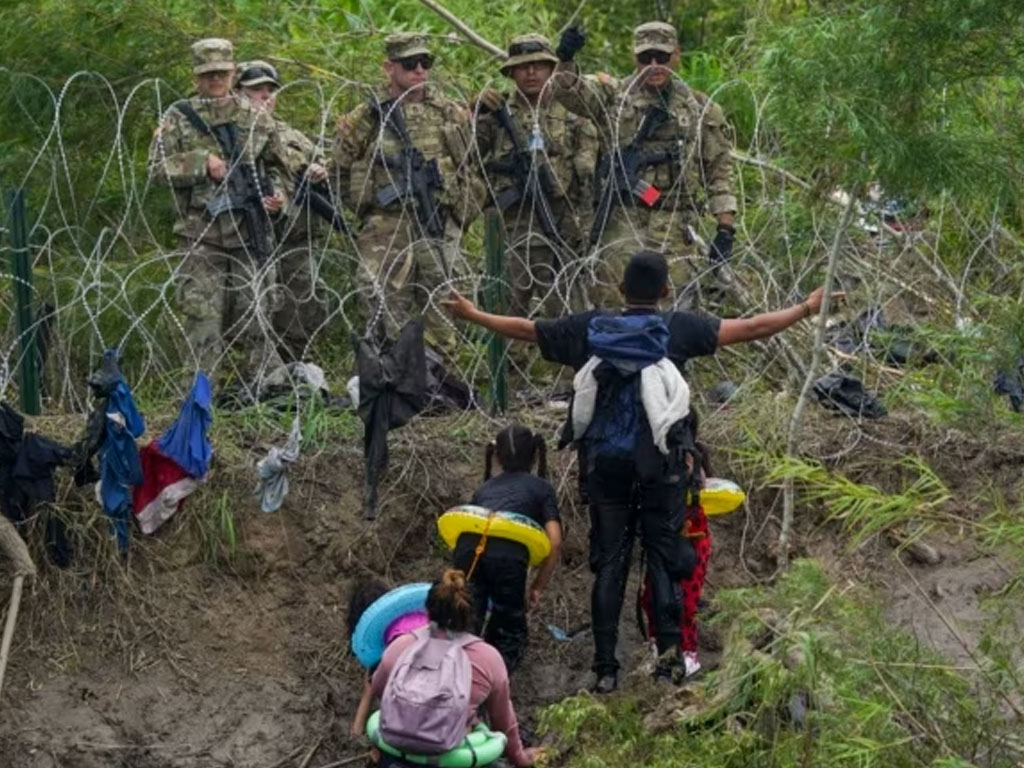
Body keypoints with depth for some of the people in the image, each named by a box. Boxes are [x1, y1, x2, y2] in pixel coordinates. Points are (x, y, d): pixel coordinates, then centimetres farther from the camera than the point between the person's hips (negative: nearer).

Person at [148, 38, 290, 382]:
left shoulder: (256, 118, 12)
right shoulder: (178, 118, 4)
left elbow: (276, 167, 21)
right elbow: (158, 167, -4)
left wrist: (278, 195, 1)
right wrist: (202, 164, -14)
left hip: (250, 235, 2)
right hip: (201, 238, -2)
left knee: (256, 316, 6)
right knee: (202, 318, -5)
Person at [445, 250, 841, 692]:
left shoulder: (591, 328, 3)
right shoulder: (679, 328, -3)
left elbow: (525, 330, 12)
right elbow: (751, 329, -2)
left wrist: (471, 314, 27)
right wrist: (806, 310, 10)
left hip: (604, 464, 2)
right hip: (661, 464, -2)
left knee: (609, 563, 6)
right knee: (664, 558, 5)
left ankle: (605, 668, 4)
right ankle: (670, 659, 0)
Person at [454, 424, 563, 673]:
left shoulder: (484, 489, 35)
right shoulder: (541, 488, 26)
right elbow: (555, 542, 13)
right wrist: (538, 586, 22)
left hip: (467, 547, 2)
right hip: (508, 553, -2)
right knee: (511, 633, 14)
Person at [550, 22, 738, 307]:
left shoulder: (701, 109, 10)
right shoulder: (612, 94, 8)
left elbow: (719, 171, 10)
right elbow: (568, 90, -9)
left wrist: (725, 229, 2)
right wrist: (565, 59, -31)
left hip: (673, 229, 1)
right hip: (621, 223, -1)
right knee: (611, 304, -4)